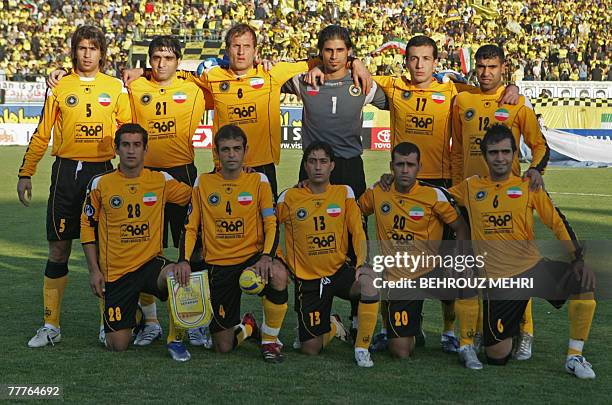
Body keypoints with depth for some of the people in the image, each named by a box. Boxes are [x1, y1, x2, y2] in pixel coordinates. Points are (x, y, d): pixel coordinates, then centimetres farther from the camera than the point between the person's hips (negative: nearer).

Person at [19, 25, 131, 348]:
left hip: (102, 172, 0)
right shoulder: (59, 88, 6)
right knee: (58, 249, 2)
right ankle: (51, 326, 9)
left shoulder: (116, 88, 6)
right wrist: (25, 174, 7)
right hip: (66, 172, 0)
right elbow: (41, 135, 10)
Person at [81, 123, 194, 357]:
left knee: (177, 276, -37)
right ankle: (134, 316, 33)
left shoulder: (161, 181, 1)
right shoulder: (100, 184, 0)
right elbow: (87, 226, 7)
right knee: (118, 345, -3)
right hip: (115, 271, 0)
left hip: (151, 262, 0)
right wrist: (94, 270, 2)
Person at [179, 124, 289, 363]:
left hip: (251, 258, -1)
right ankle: (247, 327, 37)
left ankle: (270, 339, -13)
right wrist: (184, 260, -9)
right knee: (224, 347, -2)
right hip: (216, 265, 1)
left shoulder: (258, 181, 2)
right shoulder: (203, 183, 5)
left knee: (278, 275, -39)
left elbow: (271, 225, -4)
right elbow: (191, 228, 7)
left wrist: (267, 256, -22)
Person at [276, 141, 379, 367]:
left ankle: (362, 348, -18)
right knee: (311, 349, -4)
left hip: (339, 271, 0)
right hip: (307, 279, 0)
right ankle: (333, 326, 34)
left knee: (369, 280, -35)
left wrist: (362, 262, -20)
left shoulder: (344, 193, 0)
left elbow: (358, 232, -3)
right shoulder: (289, 197, -4)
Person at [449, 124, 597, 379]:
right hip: (497, 279, 0)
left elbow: (558, 223, -2)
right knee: (496, 355, -3)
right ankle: (510, 327, 35)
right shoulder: (471, 188, 5)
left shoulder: (528, 186, 2)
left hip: (533, 267, 0)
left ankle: (574, 357, -12)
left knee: (584, 281, -28)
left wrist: (579, 259, -14)